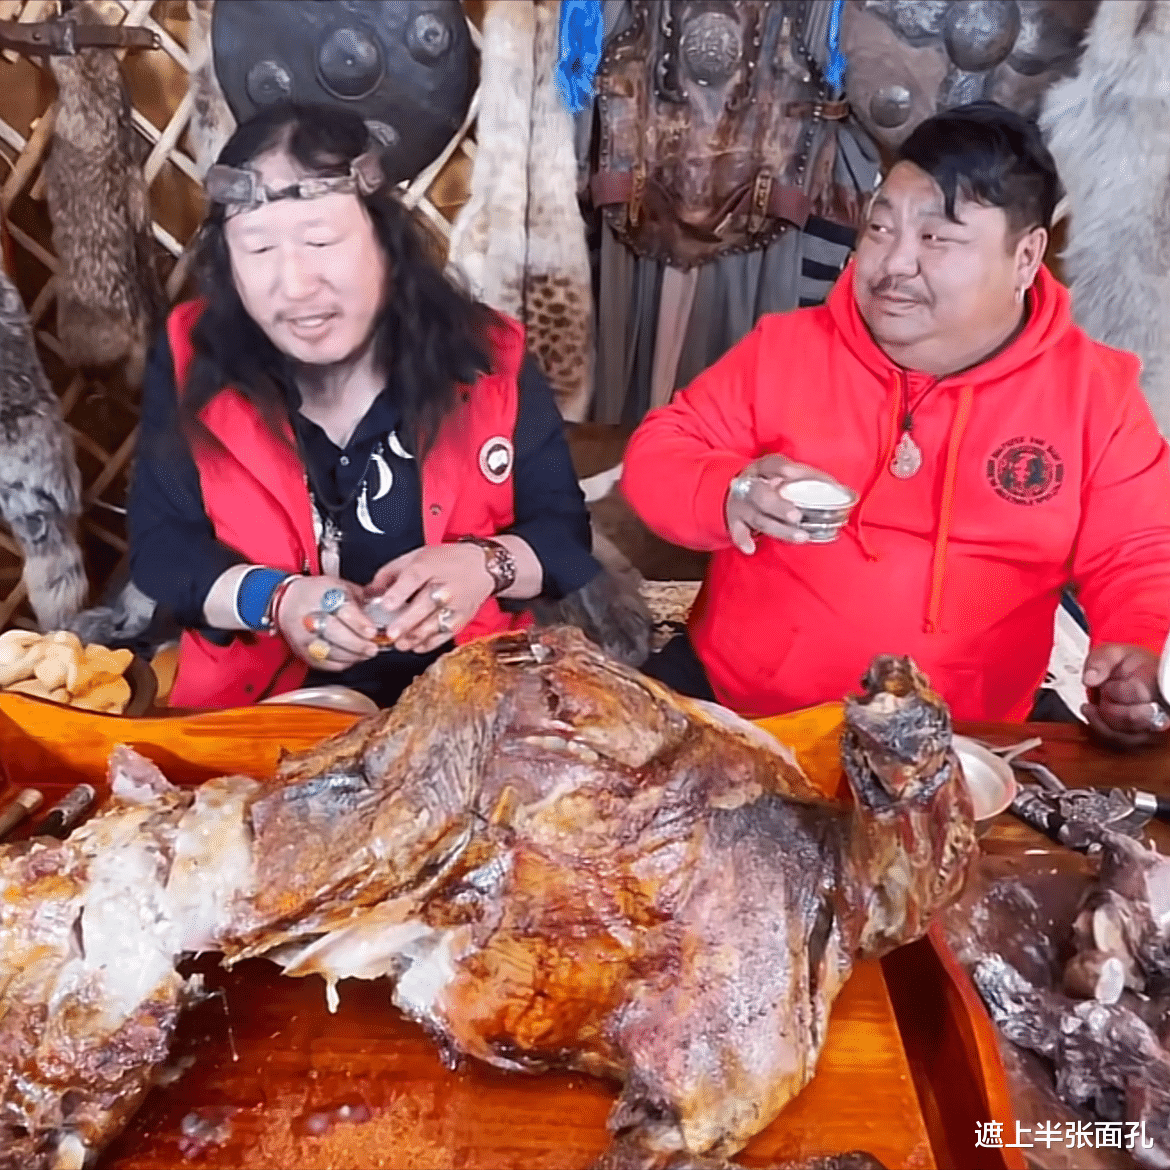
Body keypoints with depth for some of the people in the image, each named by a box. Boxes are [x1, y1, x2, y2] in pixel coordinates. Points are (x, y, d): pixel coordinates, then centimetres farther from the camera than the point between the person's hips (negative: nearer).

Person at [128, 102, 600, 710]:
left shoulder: (487, 358, -7)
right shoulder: (190, 362, -5)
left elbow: (565, 534, -2)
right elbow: (159, 546, -2)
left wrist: (486, 565, -23)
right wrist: (273, 601, -20)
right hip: (264, 706, 2)